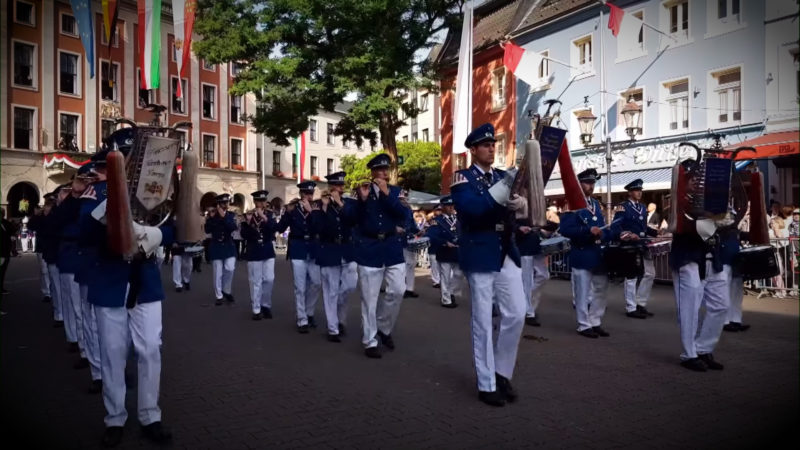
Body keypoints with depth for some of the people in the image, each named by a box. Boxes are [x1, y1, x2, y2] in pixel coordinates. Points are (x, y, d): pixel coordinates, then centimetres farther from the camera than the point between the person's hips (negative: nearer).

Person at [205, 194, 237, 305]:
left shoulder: (231, 215, 2)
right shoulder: (213, 215, 0)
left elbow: (233, 227, -15)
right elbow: (207, 230, -10)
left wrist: (223, 216, -22)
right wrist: (211, 217, -20)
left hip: (229, 246, 1)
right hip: (216, 247, -1)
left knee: (230, 269, -11)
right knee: (218, 273, 0)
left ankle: (226, 291, 11)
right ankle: (219, 296, 9)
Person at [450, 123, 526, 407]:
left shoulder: (503, 177, 15)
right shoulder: (462, 178, -3)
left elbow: (517, 200, 7)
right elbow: (468, 208, -21)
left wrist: (520, 202, -16)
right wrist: (501, 191, -30)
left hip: (507, 254, 6)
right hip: (480, 256, -5)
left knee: (516, 314, 4)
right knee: (483, 322, 0)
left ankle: (502, 372, 22)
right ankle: (487, 385, 11)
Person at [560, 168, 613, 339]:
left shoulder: (596, 204, 16)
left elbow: (603, 227, 18)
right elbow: (565, 229, -18)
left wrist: (603, 234, -6)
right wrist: (588, 231, -26)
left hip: (599, 255, 8)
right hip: (582, 255, -8)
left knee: (601, 290, 12)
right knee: (583, 293, 0)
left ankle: (595, 323, 23)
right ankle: (584, 325, 11)